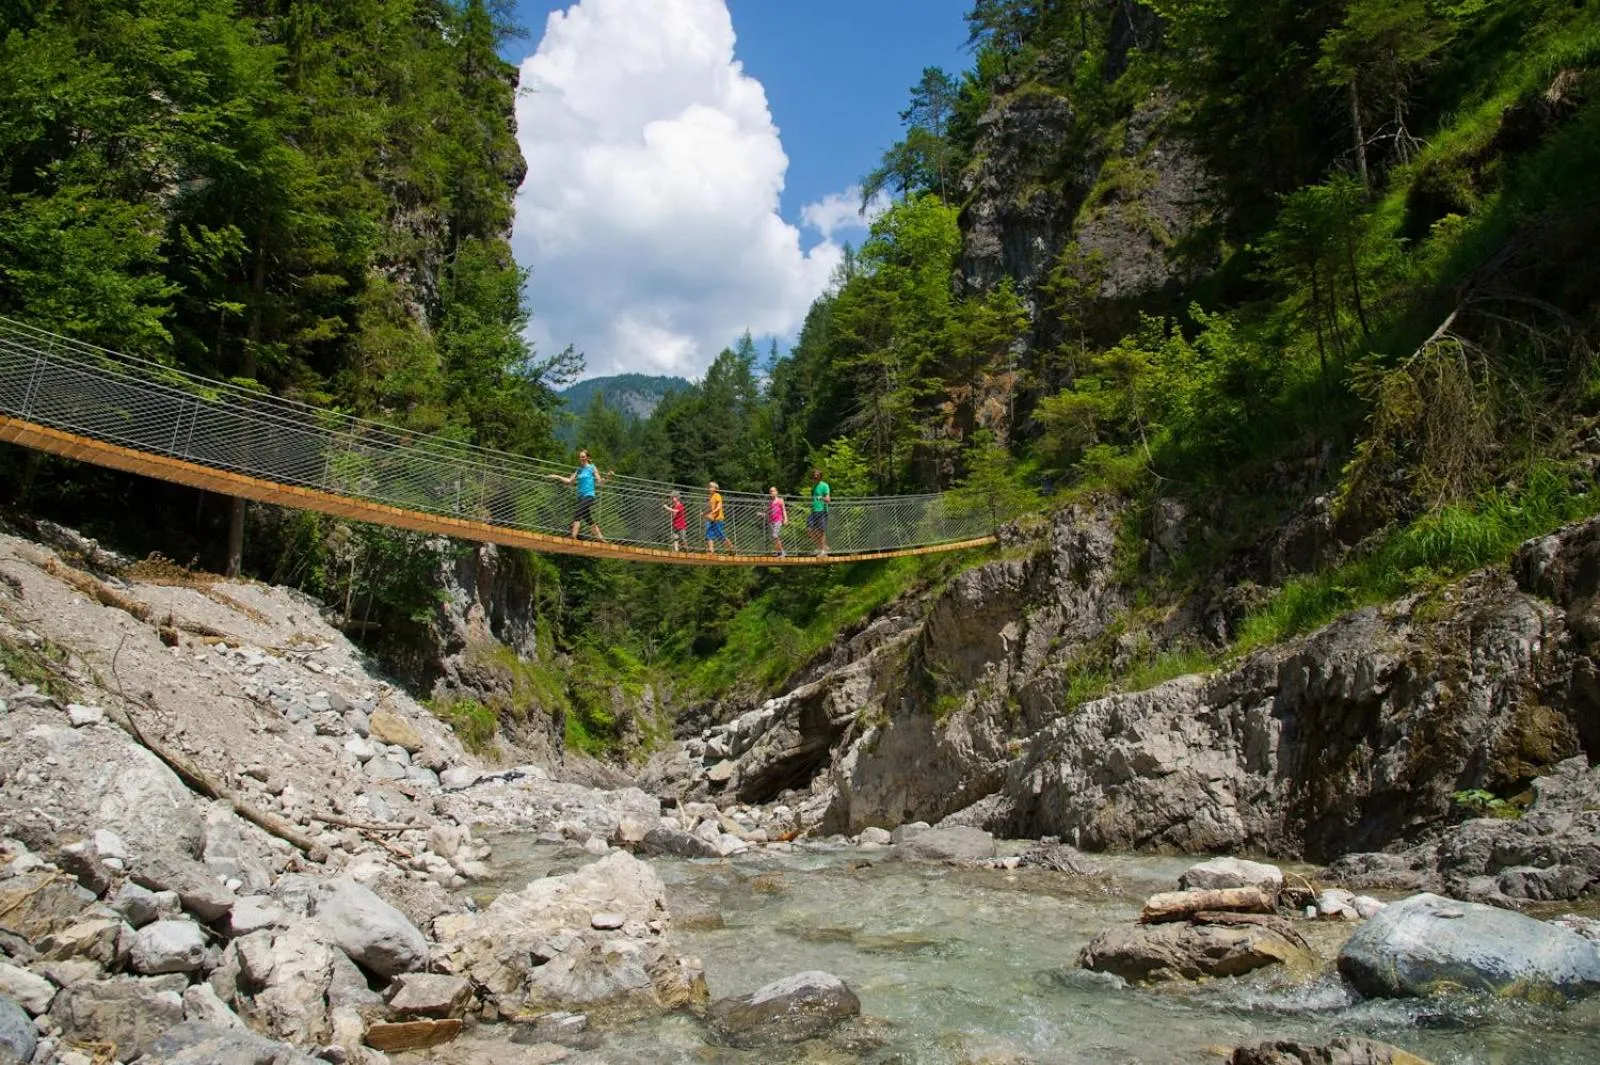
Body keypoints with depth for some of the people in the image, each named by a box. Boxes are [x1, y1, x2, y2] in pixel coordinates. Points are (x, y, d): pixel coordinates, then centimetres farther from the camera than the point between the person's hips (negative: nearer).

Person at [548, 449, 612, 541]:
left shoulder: (592, 468, 0)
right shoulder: (579, 470, 16)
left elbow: (599, 483, -2)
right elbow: (569, 481, 16)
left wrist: (606, 477, -19)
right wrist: (557, 477, 11)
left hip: (589, 495, -7)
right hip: (581, 496, 7)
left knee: (577, 514, -19)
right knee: (588, 518, 8)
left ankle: (574, 536, -25)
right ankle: (600, 537, 14)